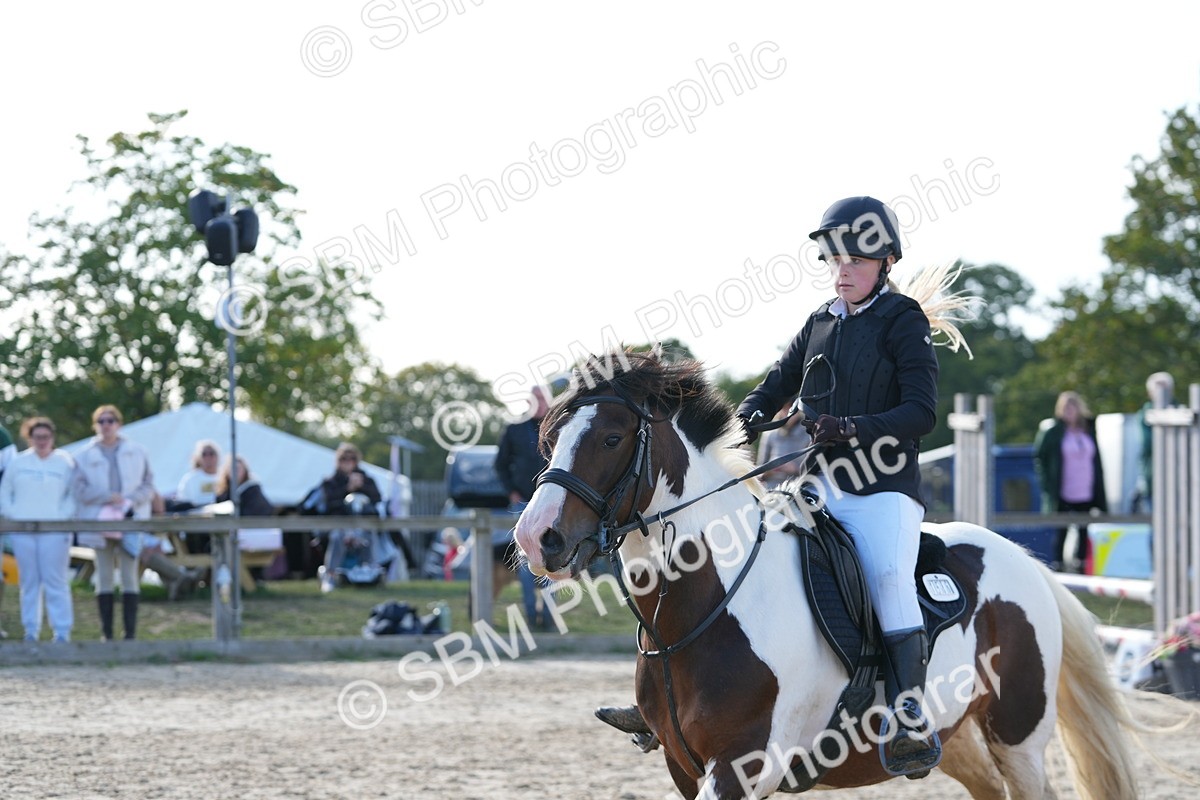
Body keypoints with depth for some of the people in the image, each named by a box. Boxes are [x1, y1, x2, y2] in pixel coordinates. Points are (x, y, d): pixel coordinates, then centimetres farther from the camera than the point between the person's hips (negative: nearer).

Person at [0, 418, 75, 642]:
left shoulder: (65, 463, 3)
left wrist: (63, 515, -7)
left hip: (54, 531, -2)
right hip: (23, 532, 2)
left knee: (55, 581, -7)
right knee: (29, 581, 3)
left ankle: (62, 631, -4)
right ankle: (31, 630, 9)